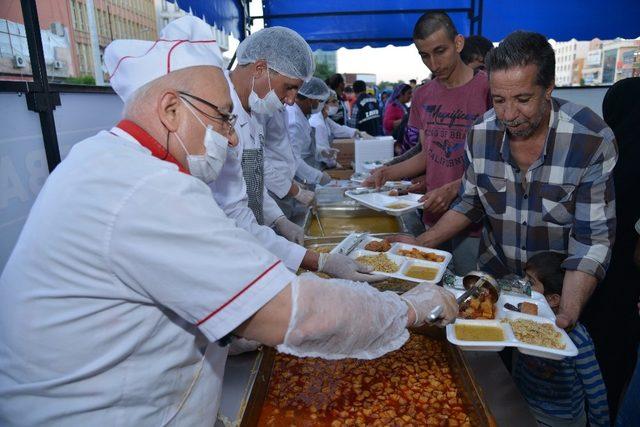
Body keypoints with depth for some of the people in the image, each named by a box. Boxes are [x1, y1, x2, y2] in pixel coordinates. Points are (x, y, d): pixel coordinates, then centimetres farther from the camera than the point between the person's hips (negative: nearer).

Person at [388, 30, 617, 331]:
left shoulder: (593, 142, -22)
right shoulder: (480, 134, -12)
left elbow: (593, 239, -19)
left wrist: (568, 314, -33)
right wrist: (422, 243, -9)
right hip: (492, 279, 3)